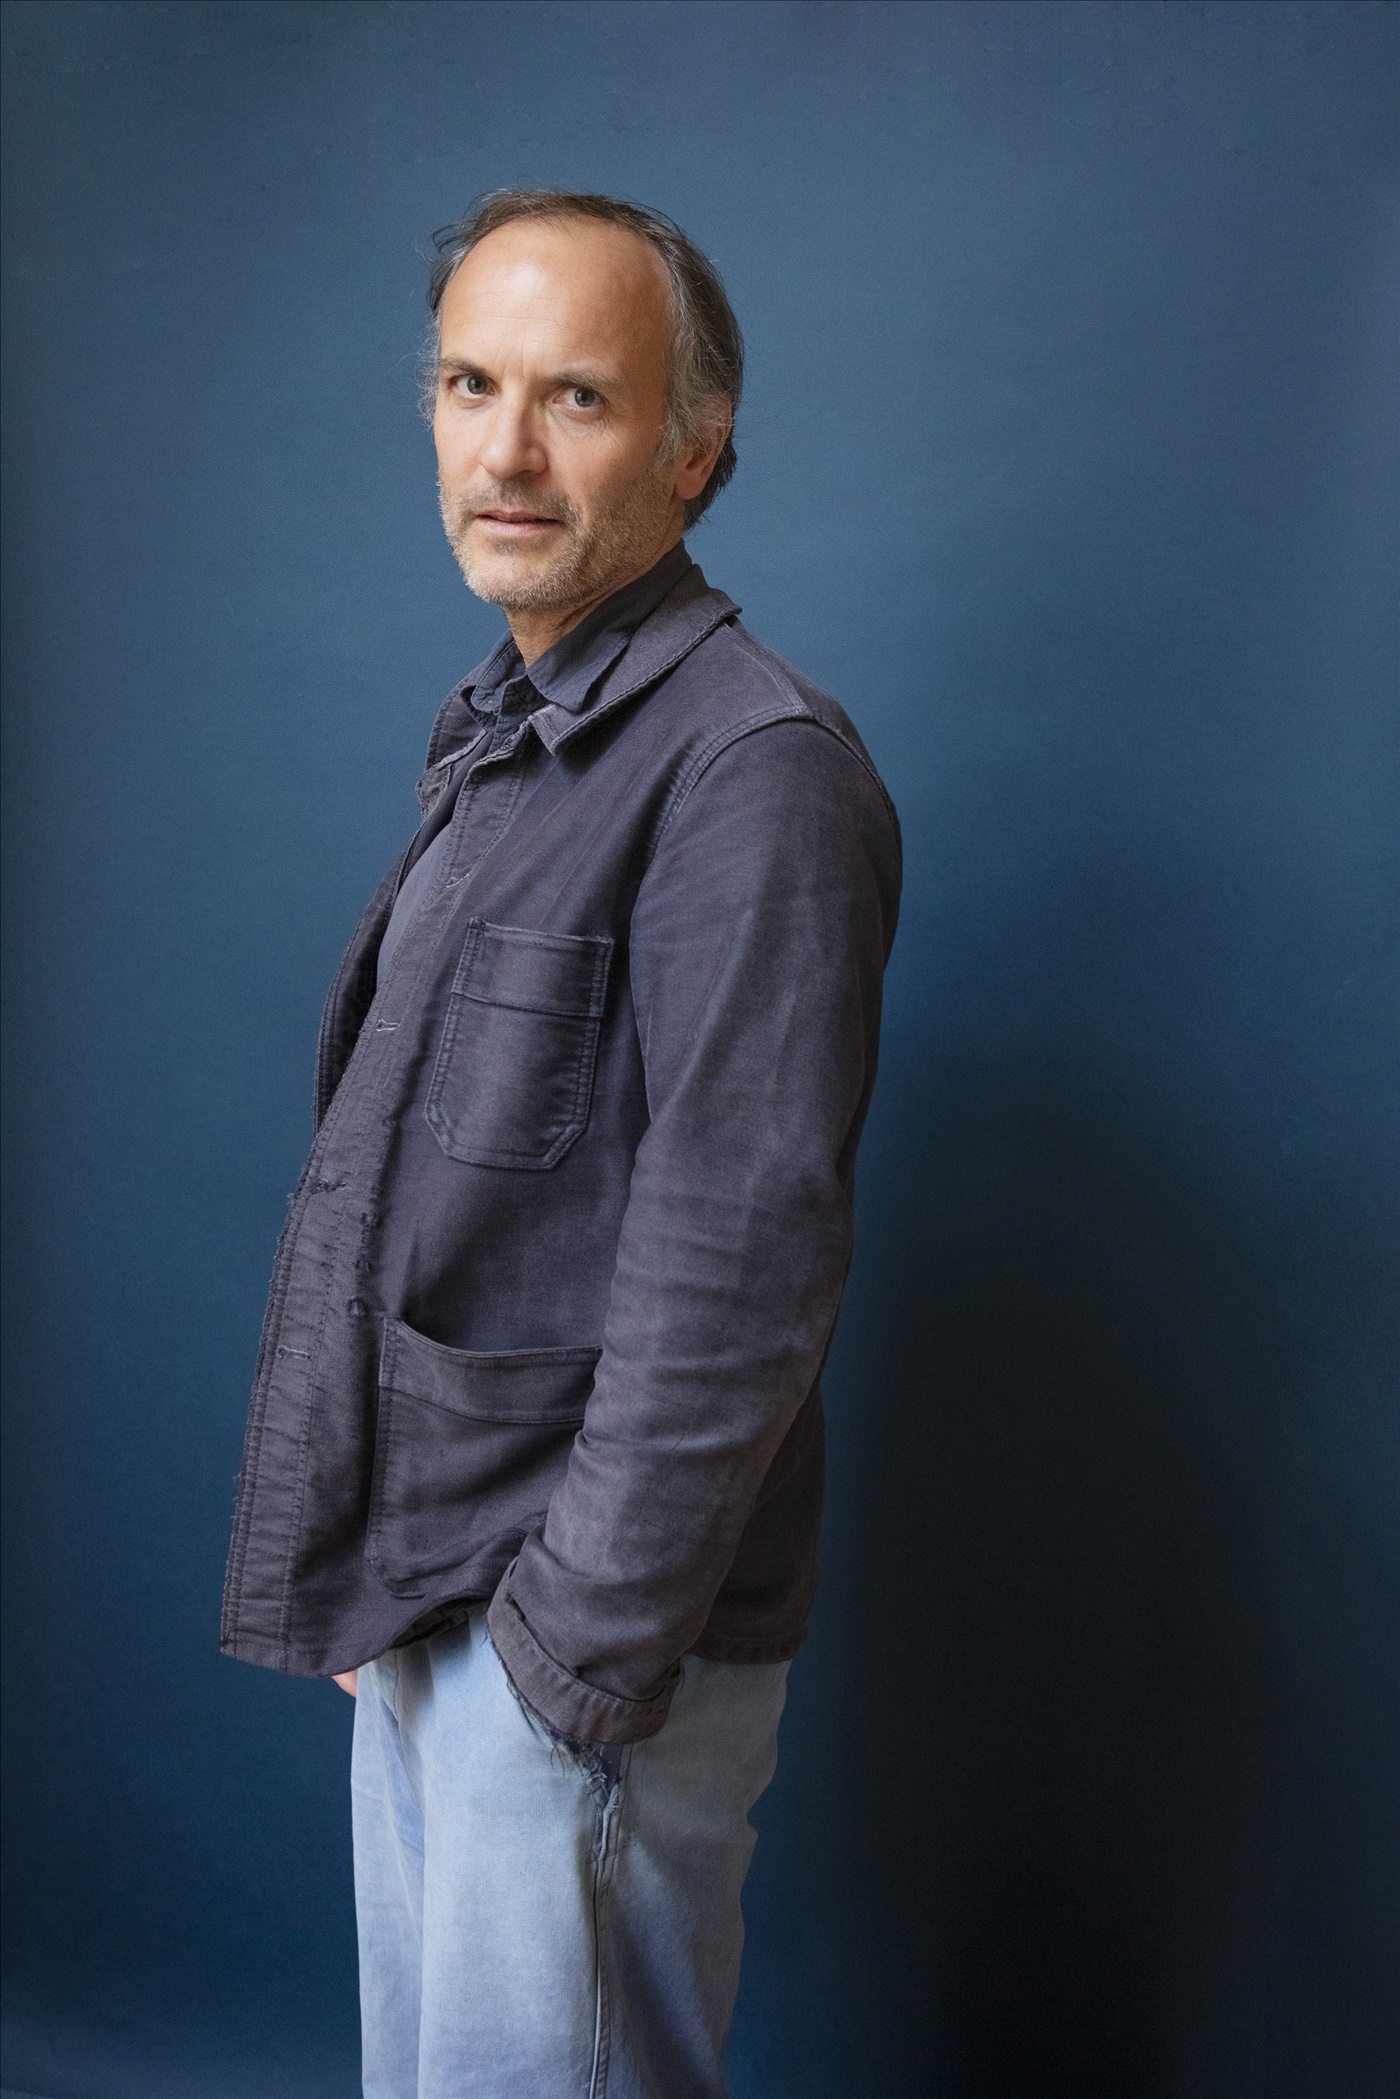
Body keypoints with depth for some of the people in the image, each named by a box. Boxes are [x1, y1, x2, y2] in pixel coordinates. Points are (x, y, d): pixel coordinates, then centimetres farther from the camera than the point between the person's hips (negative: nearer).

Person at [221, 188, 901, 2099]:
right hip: (427, 1587, 9)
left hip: (587, 1622, -9)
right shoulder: (500, 743, 12)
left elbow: (736, 1269, -22)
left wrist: (581, 1646, -19)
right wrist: (376, 1581, 13)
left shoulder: (753, 765, -18)